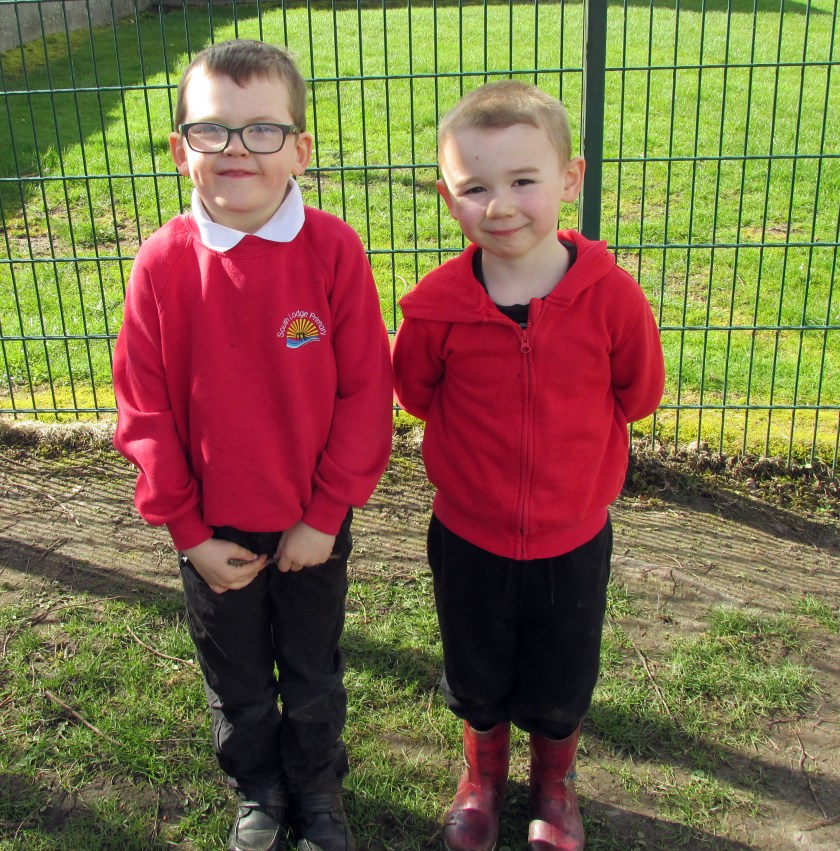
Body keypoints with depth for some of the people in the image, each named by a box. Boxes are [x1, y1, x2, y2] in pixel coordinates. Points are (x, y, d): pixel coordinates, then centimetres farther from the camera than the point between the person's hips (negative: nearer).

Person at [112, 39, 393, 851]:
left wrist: (325, 515, -11)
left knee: (313, 677, 21)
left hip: (313, 524, -1)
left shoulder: (333, 250, -16)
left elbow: (364, 392, -12)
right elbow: (146, 409, -7)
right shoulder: (162, 263, -13)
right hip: (214, 533, 1)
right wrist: (187, 530, -7)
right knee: (236, 681, 22)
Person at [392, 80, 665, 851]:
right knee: (476, 680, 22)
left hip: (574, 538, 0)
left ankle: (554, 783, 52)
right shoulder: (436, 305, -19)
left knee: (561, 690, 20)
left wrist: (569, 439, 2)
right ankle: (483, 772, 54)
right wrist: (479, 450, 1)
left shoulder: (611, 295, -20)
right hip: (469, 536, 1)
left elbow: (638, 395, -3)